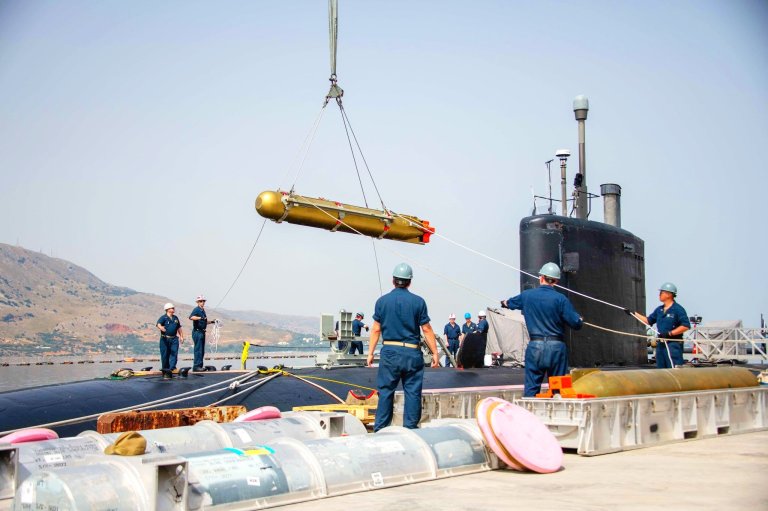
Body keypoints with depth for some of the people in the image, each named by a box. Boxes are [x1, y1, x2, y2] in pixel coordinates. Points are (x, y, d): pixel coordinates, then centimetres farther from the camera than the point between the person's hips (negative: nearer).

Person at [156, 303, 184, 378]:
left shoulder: (175, 318, 15)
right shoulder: (163, 317, -3)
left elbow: (179, 328, 25)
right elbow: (158, 324, -21)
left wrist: (181, 336, 20)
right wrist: (161, 328, -43)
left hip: (174, 339, 4)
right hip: (165, 339, -4)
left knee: (174, 353, -10)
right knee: (165, 355, 2)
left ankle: (171, 368, -14)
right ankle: (165, 370, 12)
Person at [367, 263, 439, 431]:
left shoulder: (382, 301, 2)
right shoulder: (418, 301, -2)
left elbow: (376, 329, 3)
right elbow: (427, 329, -1)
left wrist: (370, 353, 9)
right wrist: (435, 353, 6)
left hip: (389, 352, 1)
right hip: (412, 353, -1)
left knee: (385, 391, 7)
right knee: (412, 392, 5)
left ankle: (380, 429, 9)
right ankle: (410, 428, 7)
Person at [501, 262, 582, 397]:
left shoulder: (527, 295, 5)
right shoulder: (560, 298, -7)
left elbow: (511, 303, 27)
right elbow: (576, 323, -10)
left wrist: (505, 303, 52)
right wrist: (579, 319, 15)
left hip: (535, 346, 2)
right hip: (556, 347, -2)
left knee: (531, 388, 5)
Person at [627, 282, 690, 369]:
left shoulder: (678, 309, -9)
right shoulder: (659, 309, 15)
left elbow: (686, 326, -15)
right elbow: (648, 321, 25)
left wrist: (670, 333, -20)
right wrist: (633, 313, 22)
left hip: (673, 344, -8)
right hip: (661, 344, 8)